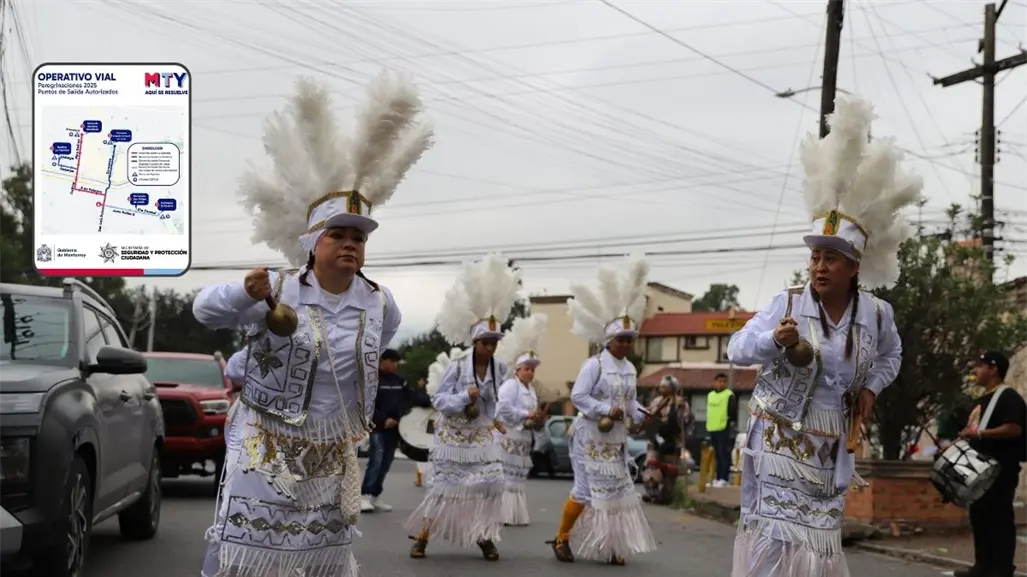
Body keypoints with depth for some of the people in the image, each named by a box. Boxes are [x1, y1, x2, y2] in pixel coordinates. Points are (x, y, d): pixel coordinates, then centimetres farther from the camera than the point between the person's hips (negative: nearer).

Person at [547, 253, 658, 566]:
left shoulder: (630, 369, 9)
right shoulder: (595, 364, -14)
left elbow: (631, 403, 12)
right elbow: (577, 396, -17)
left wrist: (641, 415, -8)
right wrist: (606, 411, -23)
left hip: (616, 439, 7)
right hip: (591, 436, -7)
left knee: (617, 490, 6)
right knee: (586, 490, -6)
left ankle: (608, 546, 13)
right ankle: (561, 539, 8)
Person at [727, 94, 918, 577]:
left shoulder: (876, 313, 1)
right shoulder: (787, 304, -8)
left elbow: (890, 354, 22)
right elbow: (737, 349, -11)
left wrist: (871, 388, 5)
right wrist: (775, 339, -30)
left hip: (830, 450, 4)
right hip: (780, 442, -4)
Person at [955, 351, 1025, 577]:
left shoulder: (1008, 397, -9)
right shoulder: (981, 401, 21)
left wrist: (979, 433, -24)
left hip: (1000, 470, -10)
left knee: (999, 518, -8)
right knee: (979, 516, 10)